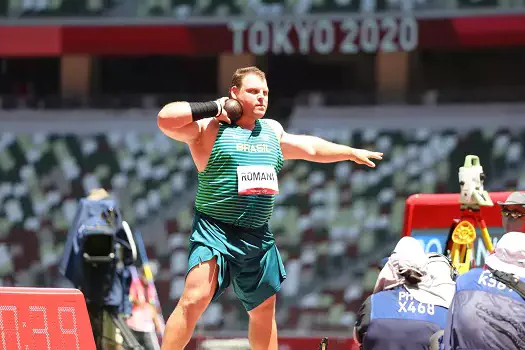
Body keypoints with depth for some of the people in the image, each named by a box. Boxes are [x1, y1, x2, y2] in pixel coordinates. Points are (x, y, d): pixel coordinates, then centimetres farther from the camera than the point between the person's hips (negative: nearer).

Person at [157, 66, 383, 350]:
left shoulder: (272, 131, 16)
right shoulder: (210, 129, -6)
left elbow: (310, 148, 31)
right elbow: (165, 119, -19)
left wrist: (352, 152, 36)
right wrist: (214, 108, -15)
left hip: (258, 238, 7)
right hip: (214, 230, -7)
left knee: (264, 311, 16)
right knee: (195, 299, -24)